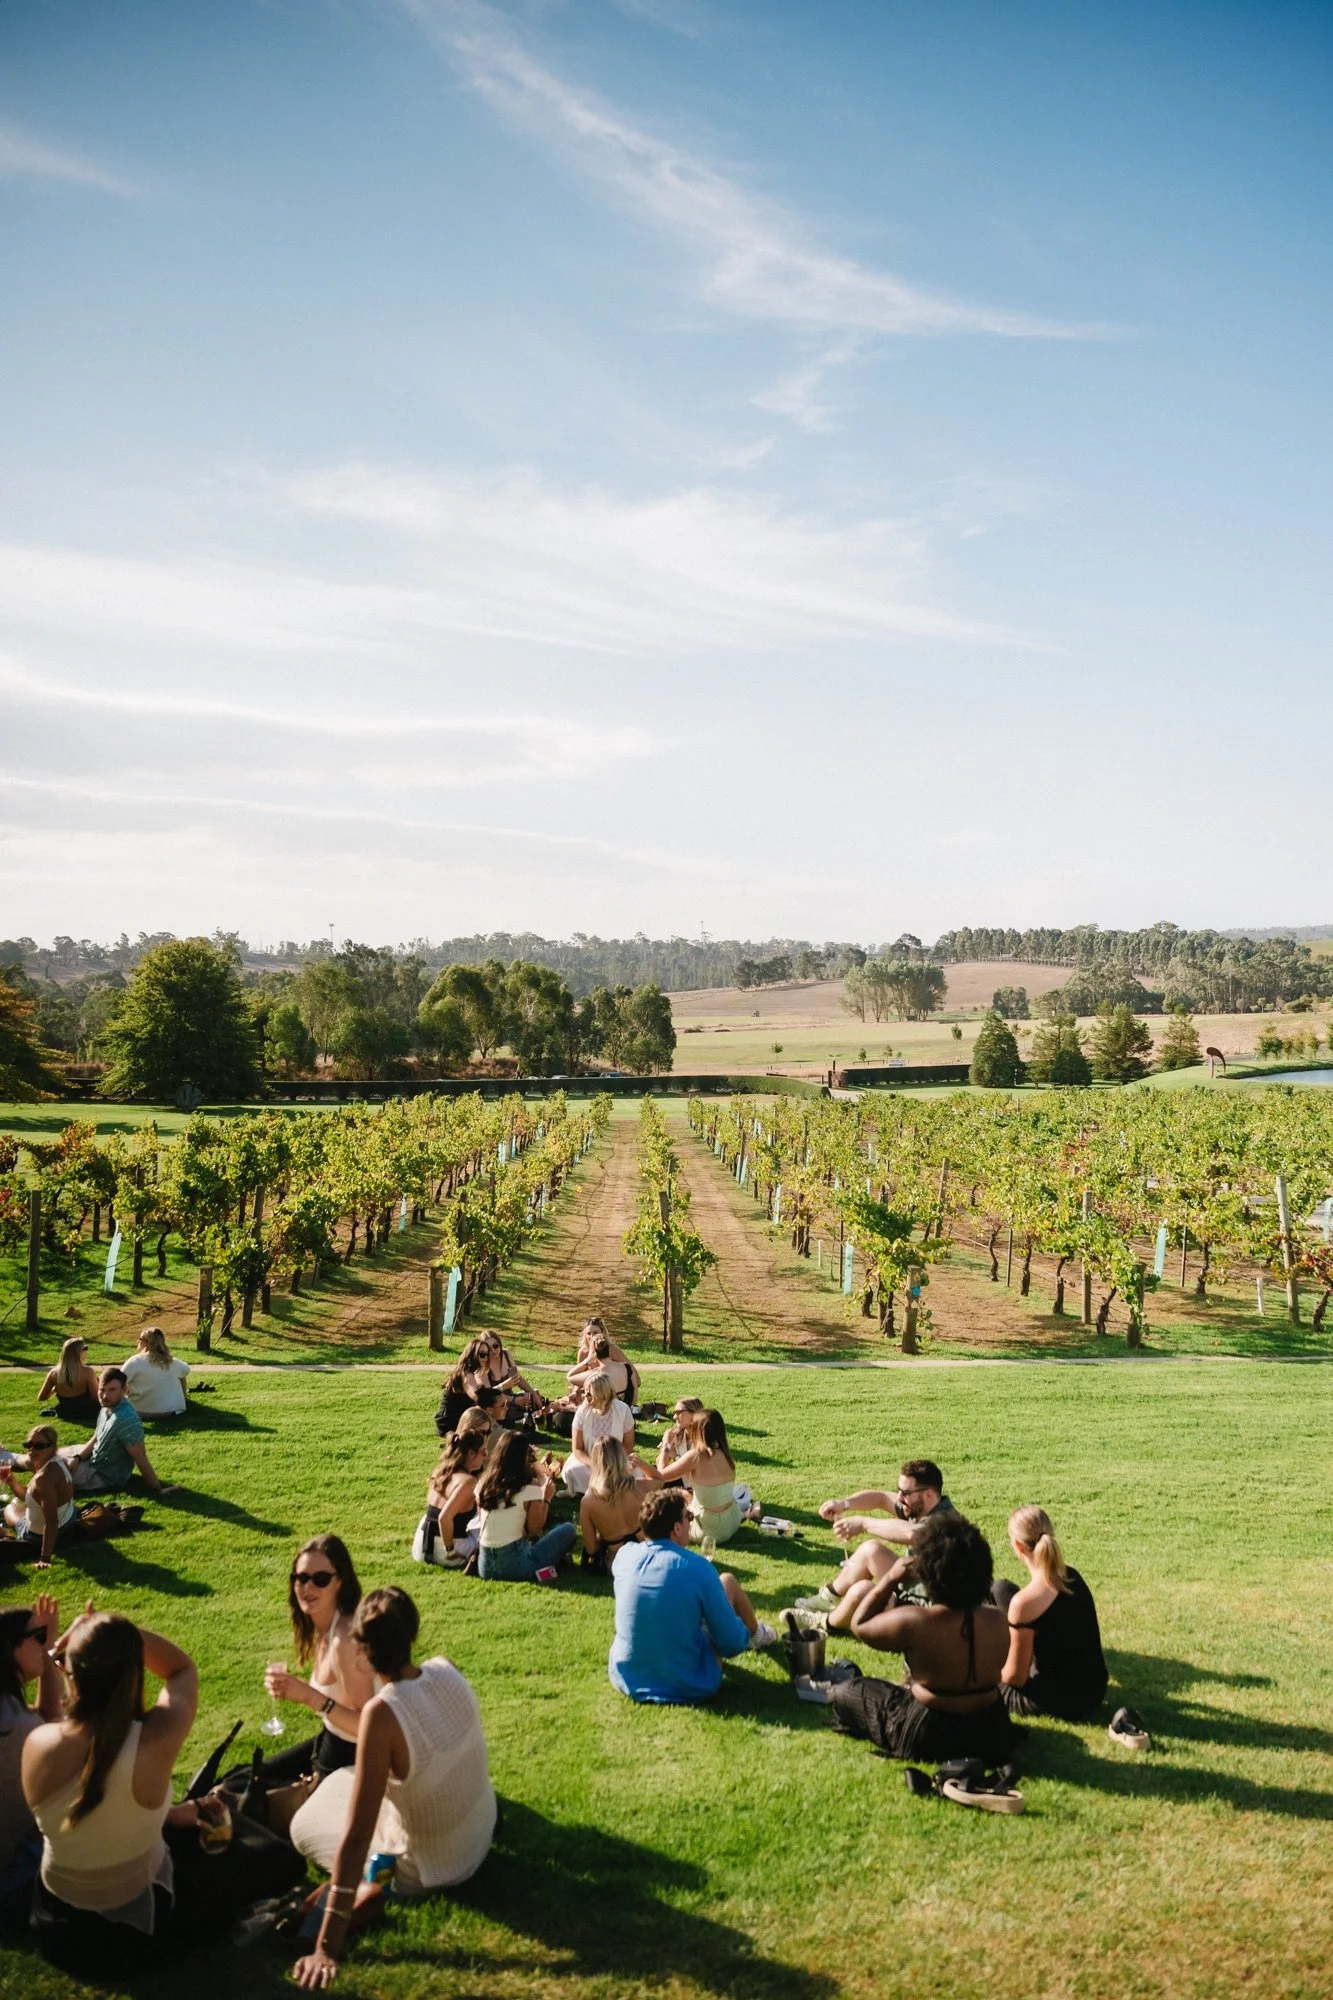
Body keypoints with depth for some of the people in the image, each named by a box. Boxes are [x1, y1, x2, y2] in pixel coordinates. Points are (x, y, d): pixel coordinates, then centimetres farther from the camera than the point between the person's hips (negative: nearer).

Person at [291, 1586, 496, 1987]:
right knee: (343, 1782, 26)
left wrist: (327, 1946, -26)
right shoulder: (447, 1670, -15)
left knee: (305, 1824, 15)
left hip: (431, 1867, -6)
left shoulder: (383, 1712, -32)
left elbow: (355, 1838, -30)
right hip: (481, 1834, 6)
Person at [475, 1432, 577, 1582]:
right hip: (515, 1566, -5)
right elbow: (535, 1531, -3)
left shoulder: (483, 1484, 2)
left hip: (485, 1567, 5)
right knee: (569, 1529, 7)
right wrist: (546, 1498, 7)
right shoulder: (530, 1489, -11)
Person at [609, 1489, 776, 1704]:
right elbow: (732, 1641, -12)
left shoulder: (624, 1555, -8)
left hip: (625, 1681, 4)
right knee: (727, 1581, 13)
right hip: (688, 1687, -4)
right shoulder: (697, 1567, -20)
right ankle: (757, 1634, 44)